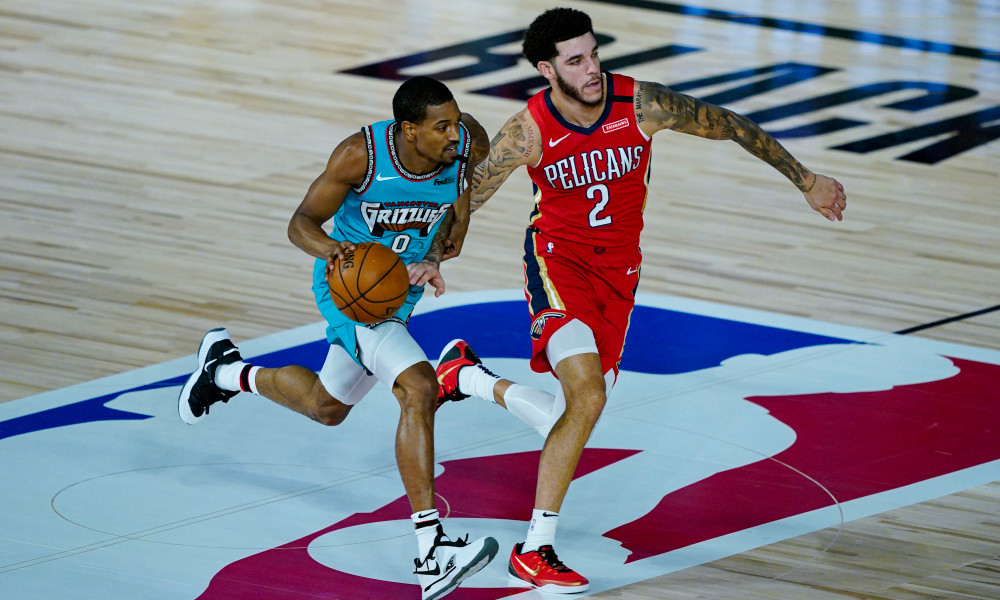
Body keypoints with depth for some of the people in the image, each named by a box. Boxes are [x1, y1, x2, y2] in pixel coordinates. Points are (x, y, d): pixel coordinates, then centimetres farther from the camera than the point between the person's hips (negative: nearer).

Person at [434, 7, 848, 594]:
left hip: (618, 268, 4)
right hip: (558, 258, -4)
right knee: (587, 396, -25)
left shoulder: (642, 105, -16)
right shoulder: (528, 132, -19)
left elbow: (731, 126, -4)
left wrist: (807, 181, 1)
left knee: (571, 418, 2)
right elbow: (468, 196, -5)